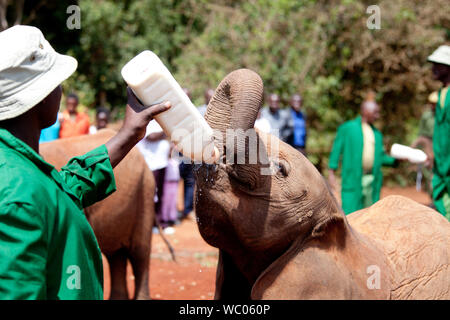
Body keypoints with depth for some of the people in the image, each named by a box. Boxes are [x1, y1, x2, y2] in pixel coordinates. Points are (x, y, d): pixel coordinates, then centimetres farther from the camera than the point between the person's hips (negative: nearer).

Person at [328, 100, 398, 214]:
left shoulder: (377, 134, 16)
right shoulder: (347, 128, 2)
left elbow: (381, 157, 17)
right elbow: (336, 150, 1)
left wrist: (396, 159, 1)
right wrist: (331, 173, -5)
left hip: (372, 181, 5)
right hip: (353, 179, -5)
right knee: (350, 213, -9)